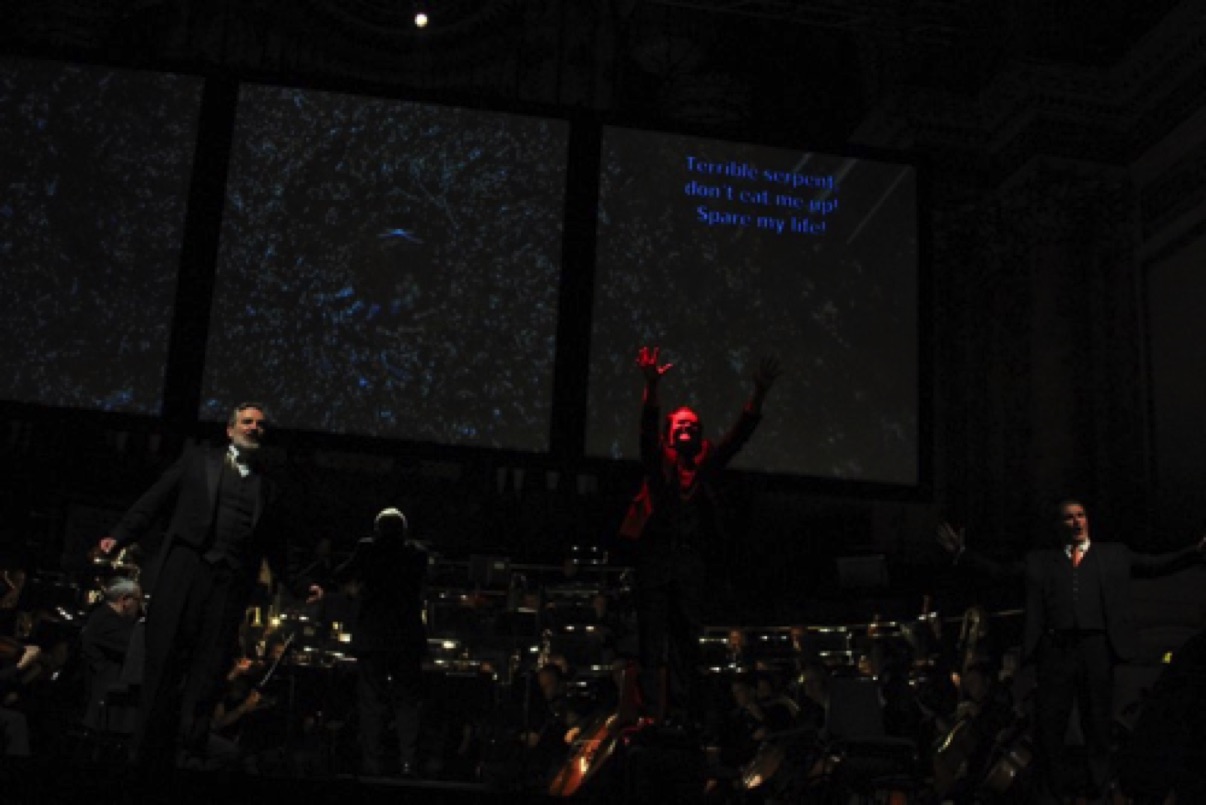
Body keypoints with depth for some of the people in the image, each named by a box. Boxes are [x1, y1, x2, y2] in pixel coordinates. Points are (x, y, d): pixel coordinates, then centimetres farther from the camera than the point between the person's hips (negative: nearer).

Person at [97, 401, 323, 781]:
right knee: (165, 656, -5)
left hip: (231, 580, 2)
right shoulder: (198, 460, 17)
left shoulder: (268, 488, 22)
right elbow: (154, 500, 10)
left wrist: (301, 585, 19)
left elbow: (278, 546, 25)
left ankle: (191, 742, -9)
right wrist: (120, 535, -2)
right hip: (186, 566, -2)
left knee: (211, 665, -8)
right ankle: (151, 758, 0)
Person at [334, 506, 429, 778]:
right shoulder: (417, 554, 3)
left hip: (371, 637, -1)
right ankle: (407, 763, 0)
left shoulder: (367, 549, -1)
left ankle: (372, 765, 3)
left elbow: (341, 577, 5)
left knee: (371, 703, 4)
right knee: (407, 702, 6)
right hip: (408, 636, 1)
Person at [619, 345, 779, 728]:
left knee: (687, 639, 4)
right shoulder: (658, 459, 8)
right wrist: (652, 385, -25)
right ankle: (653, 713, -1)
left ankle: (685, 710, 7)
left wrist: (760, 393, -9)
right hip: (654, 555, -2)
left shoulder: (708, 463, 14)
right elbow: (648, 426, -8)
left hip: (691, 557, 2)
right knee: (653, 638, -2)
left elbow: (740, 433, 5)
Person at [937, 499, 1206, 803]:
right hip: (1054, 649, 0)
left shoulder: (1115, 554, 17)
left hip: (1097, 649, 0)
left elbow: (1157, 565, 11)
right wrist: (962, 553, 6)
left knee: (1098, 726, 6)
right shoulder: (1040, 559, 17)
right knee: (1048, 727, 2)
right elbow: (999, 571, 15)